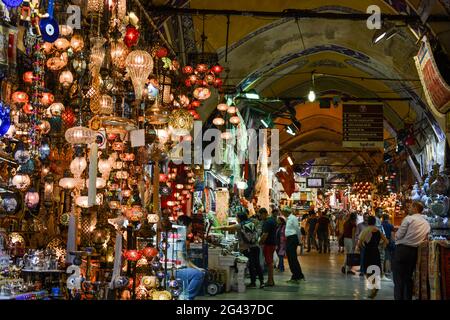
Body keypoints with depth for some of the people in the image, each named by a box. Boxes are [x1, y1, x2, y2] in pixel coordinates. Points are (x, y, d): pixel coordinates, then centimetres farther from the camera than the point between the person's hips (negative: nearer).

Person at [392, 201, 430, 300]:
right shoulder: (427, 224, 10)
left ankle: (398, 297, -5)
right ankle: (408, 298, 18)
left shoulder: (409, 218, -9)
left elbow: (399, 235, -10)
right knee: (408, 278, 16)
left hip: (402, 249, -6)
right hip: (414, 251, 6)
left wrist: (397, 239, 10)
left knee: (398, 278, -2)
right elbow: (425, 239, 16)